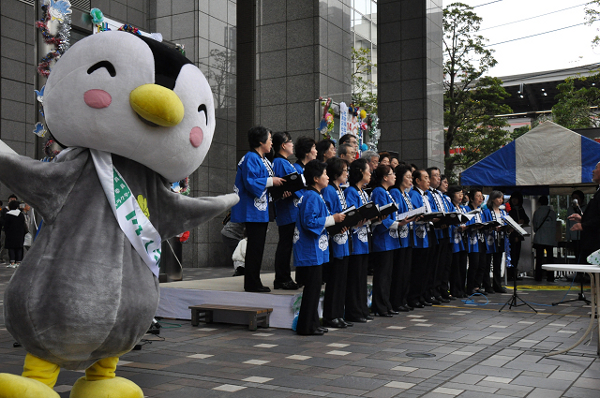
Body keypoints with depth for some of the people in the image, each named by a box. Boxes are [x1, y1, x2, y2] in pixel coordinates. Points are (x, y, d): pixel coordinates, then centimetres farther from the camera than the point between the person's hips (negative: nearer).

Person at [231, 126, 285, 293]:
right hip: (253, 211, -10)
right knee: (254, 246, -7)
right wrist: (271, 181, -16)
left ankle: (254, 282, 19)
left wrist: (279, 186, 7)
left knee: (258, 246, 12)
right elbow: (250, 183, -22)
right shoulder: (251, 158, -13)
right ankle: (251, 283, -1)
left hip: (262, 210, 10)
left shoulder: (263, 159, 18)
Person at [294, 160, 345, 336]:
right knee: (312, 287, -5)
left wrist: (335, 222, 13)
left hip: (315, 249, 11)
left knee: (314, 287, 13)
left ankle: (313, 324, 20)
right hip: (311, 249, -11)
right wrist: (332, 219, -17)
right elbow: (309, 222, -24)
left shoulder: (314, 195, 17)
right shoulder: (312, 196, -16)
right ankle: (306, 326, 1)